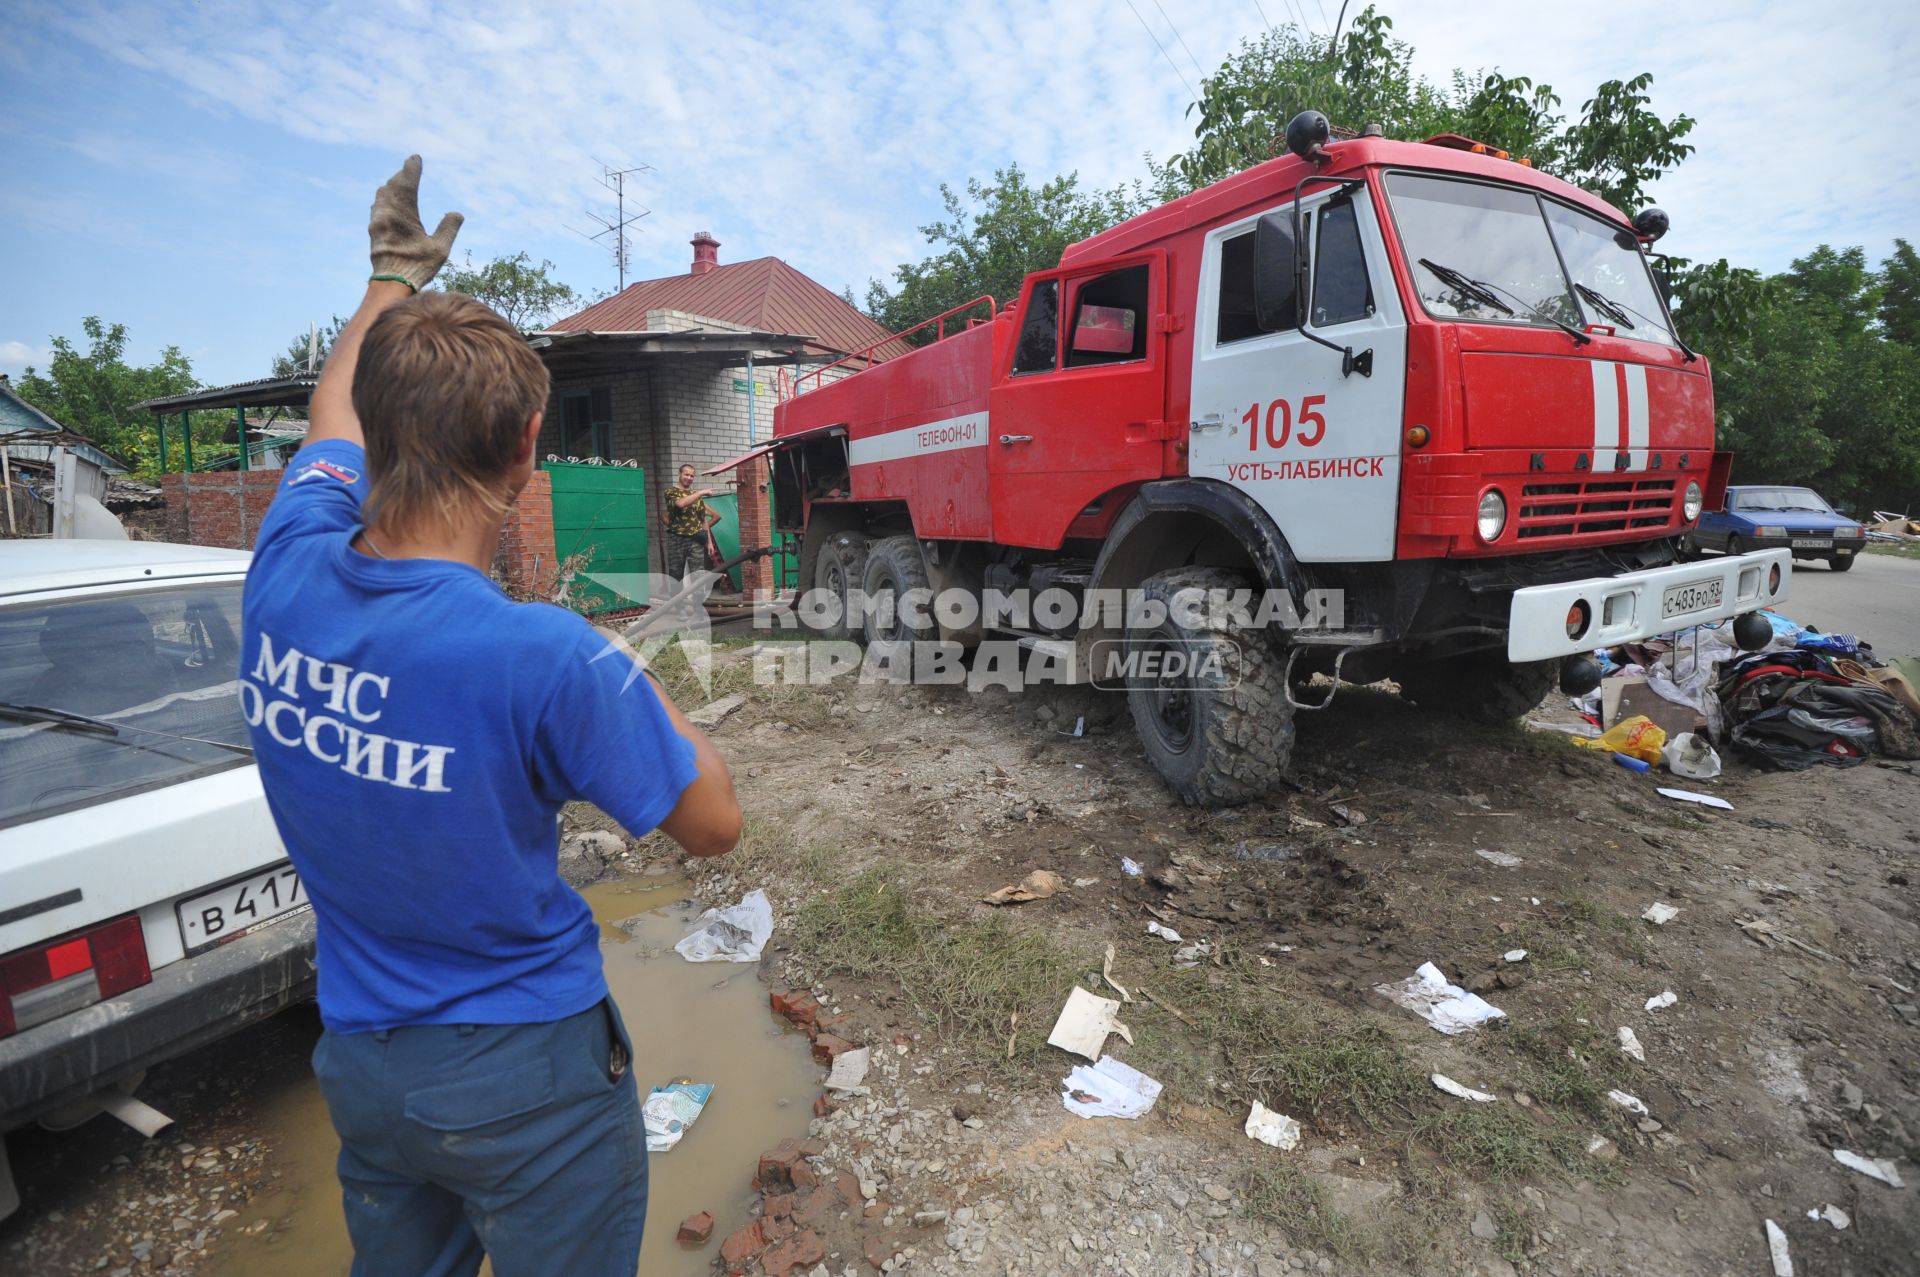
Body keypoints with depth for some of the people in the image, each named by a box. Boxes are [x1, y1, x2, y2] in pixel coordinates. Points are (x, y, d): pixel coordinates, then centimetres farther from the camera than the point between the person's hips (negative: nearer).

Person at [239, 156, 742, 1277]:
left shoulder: (287, 578, -14)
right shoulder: (545, 658, -32)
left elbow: (337, 417, 8)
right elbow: (715, 824, -18)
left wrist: (396, 273, 23)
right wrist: (645, 698, -4)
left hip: (358, 1058, 6)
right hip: (527, 1073, -5)